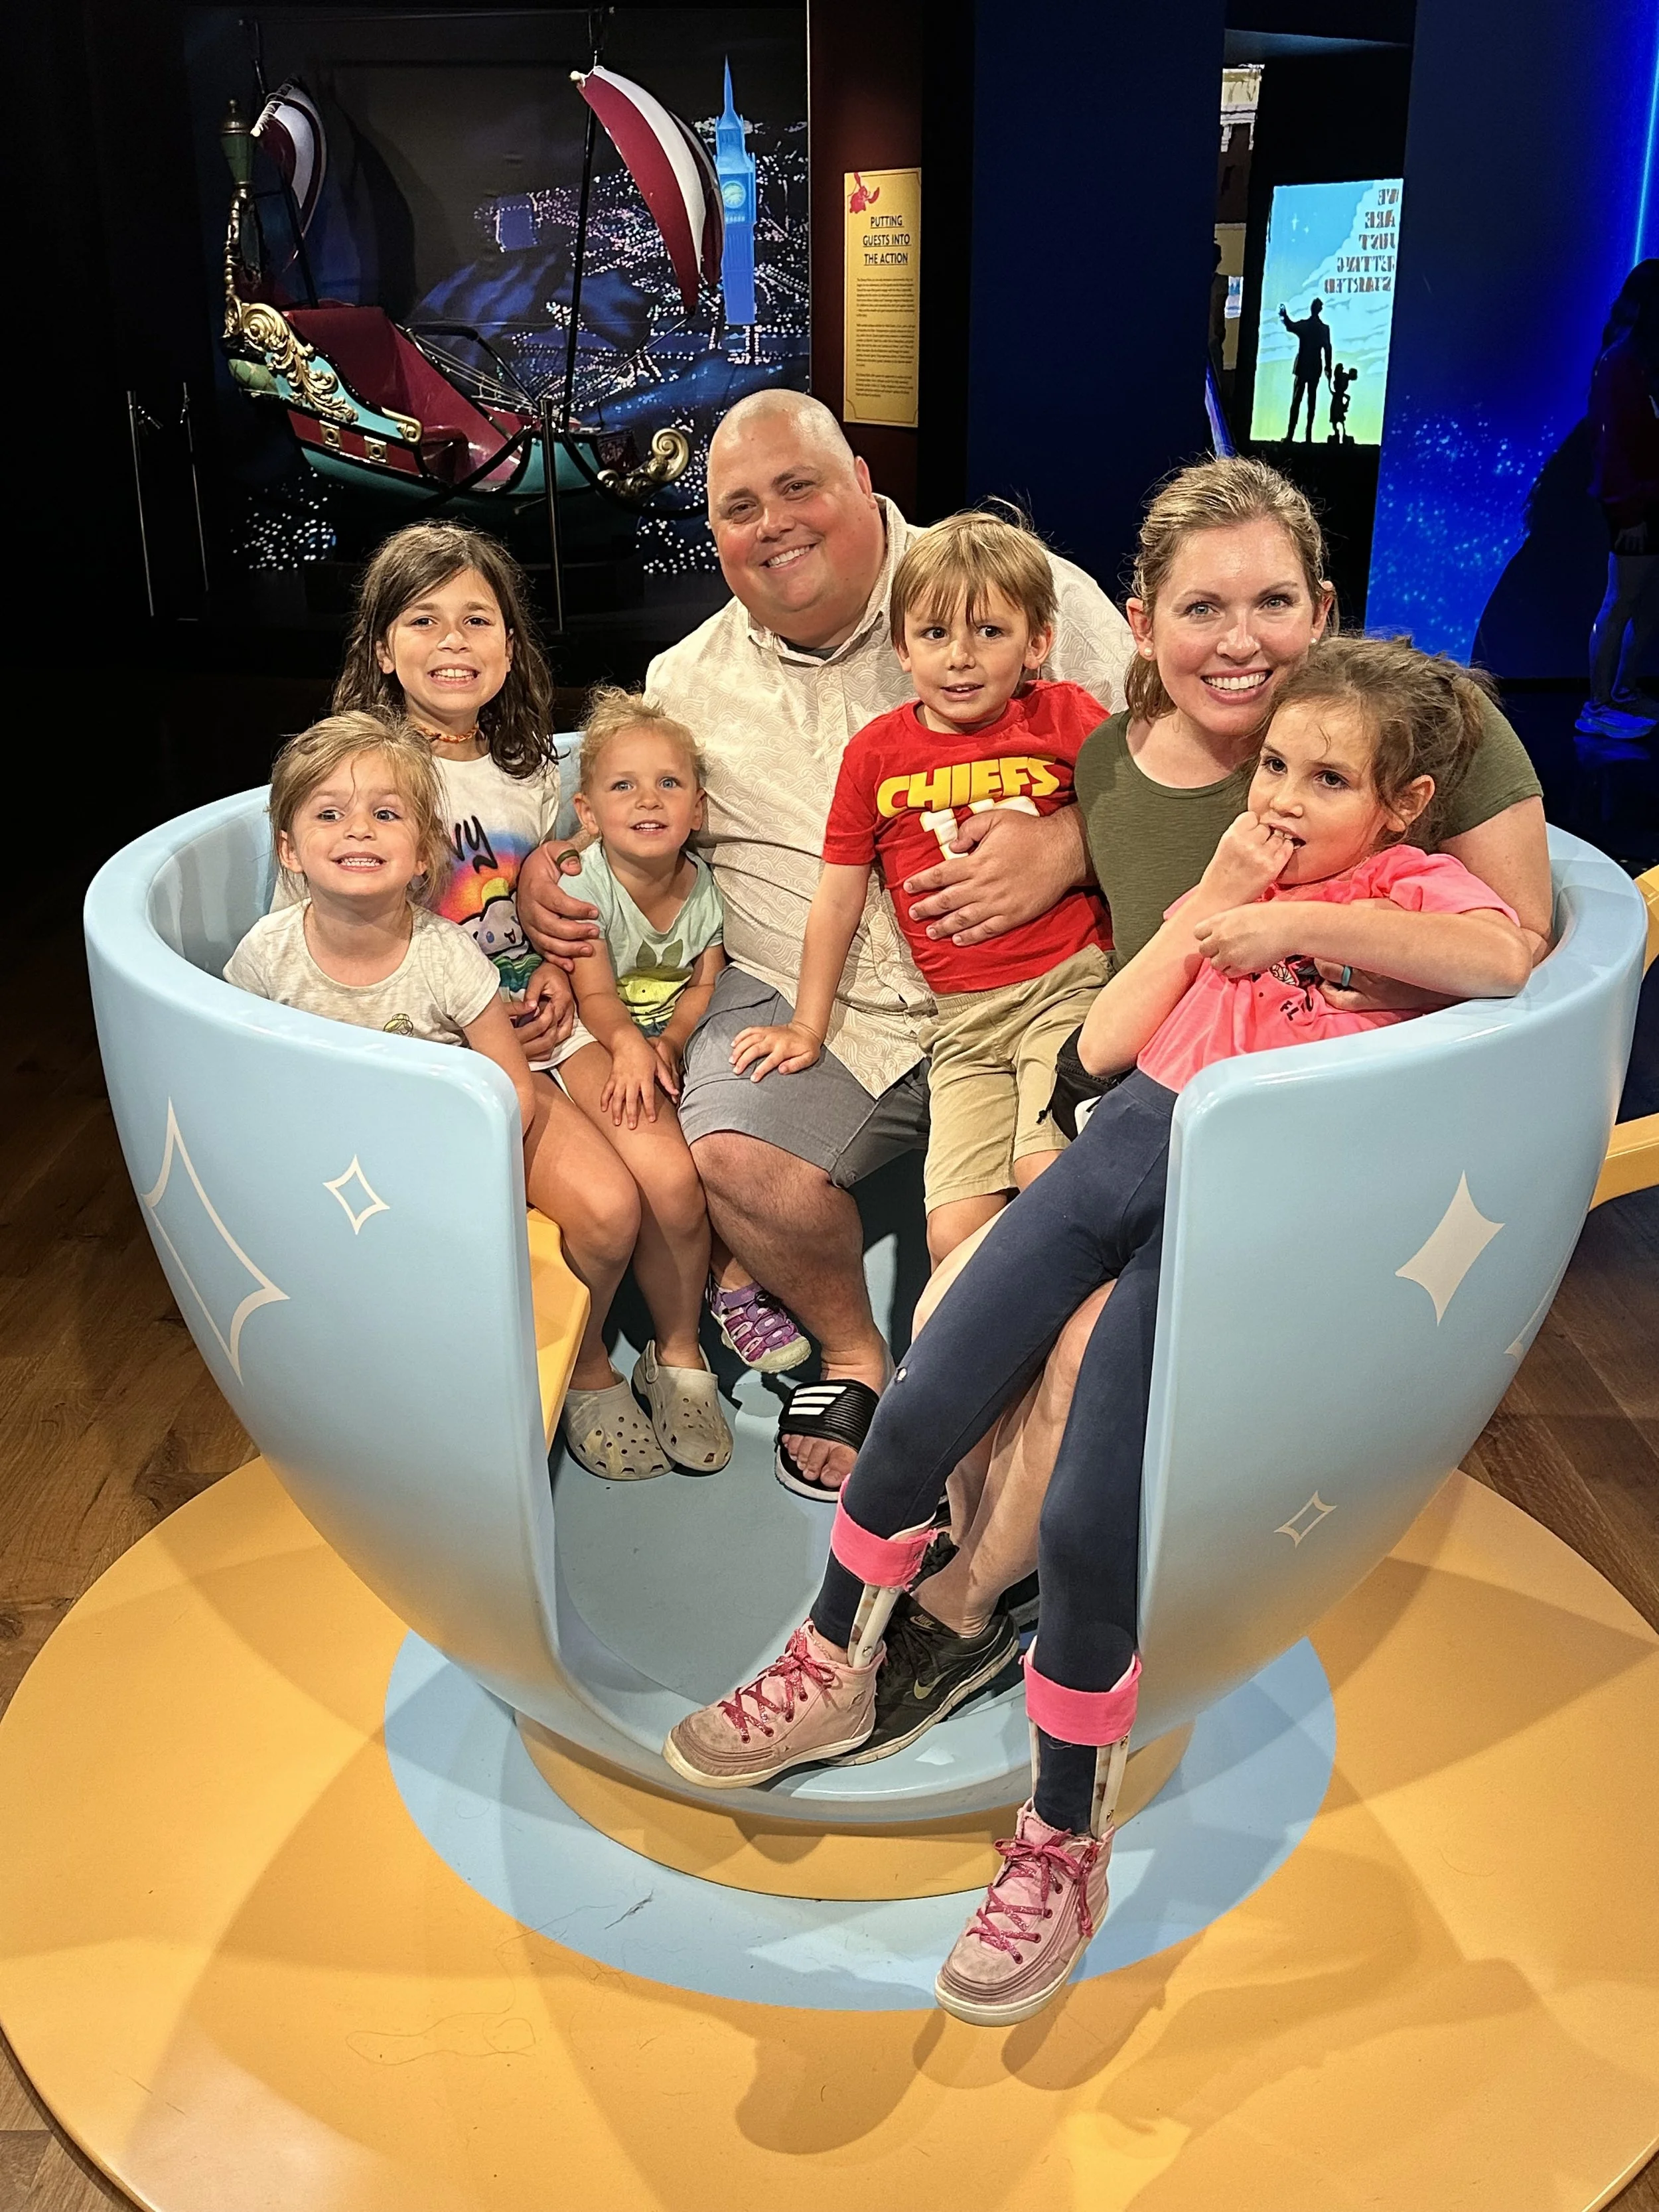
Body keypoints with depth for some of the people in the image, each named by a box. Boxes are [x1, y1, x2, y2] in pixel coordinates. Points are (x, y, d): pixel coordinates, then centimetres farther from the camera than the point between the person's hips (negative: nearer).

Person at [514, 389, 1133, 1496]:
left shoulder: (1026, 592, 1)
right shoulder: (690, 680, 13)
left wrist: (1068, 845, -22)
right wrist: (541, 869, 4)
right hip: (804, 1004, 3)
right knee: (734, 1155, -26)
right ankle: (852, 1349, 6)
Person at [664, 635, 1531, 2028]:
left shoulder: (1418, 888, 7)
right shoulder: (1243, 873, 23)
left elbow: (1504, 960, -21)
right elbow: (1105, 1043, 15)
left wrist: (1293, 922, -12)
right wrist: (1209, 909, 7)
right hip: (1127, 1135, 6)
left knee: (1091, 1525, -13)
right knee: (917, 1412, 2)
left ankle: (1065, 1846, 8)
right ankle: (833, 1668, 26)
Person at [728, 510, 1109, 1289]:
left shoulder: (1064, 717, 3)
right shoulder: (877, 751, 8)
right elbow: (838, 898, 13)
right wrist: (807, 1027, 16)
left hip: (1069, 984, -2)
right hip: (960, 1018, 2)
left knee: (1046, 1172, -24)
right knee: (955, 1232, -11)